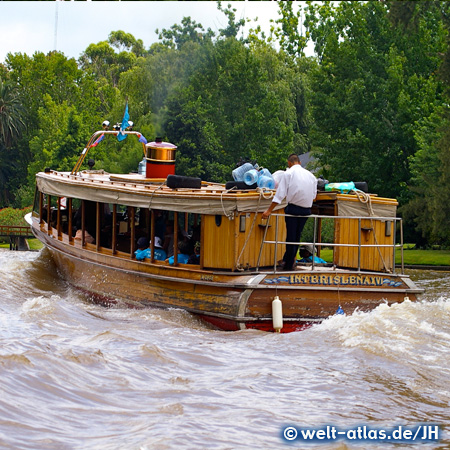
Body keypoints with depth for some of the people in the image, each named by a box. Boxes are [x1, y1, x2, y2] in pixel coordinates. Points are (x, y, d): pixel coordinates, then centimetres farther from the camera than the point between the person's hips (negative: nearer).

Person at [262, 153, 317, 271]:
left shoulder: (288, 173, -5)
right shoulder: (310, 175, 9)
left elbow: (280, 194, -10)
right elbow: (313, 195, 13)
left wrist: (269, 210, -9)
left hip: (293, 208, -4)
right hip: (306, 210, 4)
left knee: (291, 236, 3)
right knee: (297, 236, 16)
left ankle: (288, 264, 8)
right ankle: (288, 260, 26)